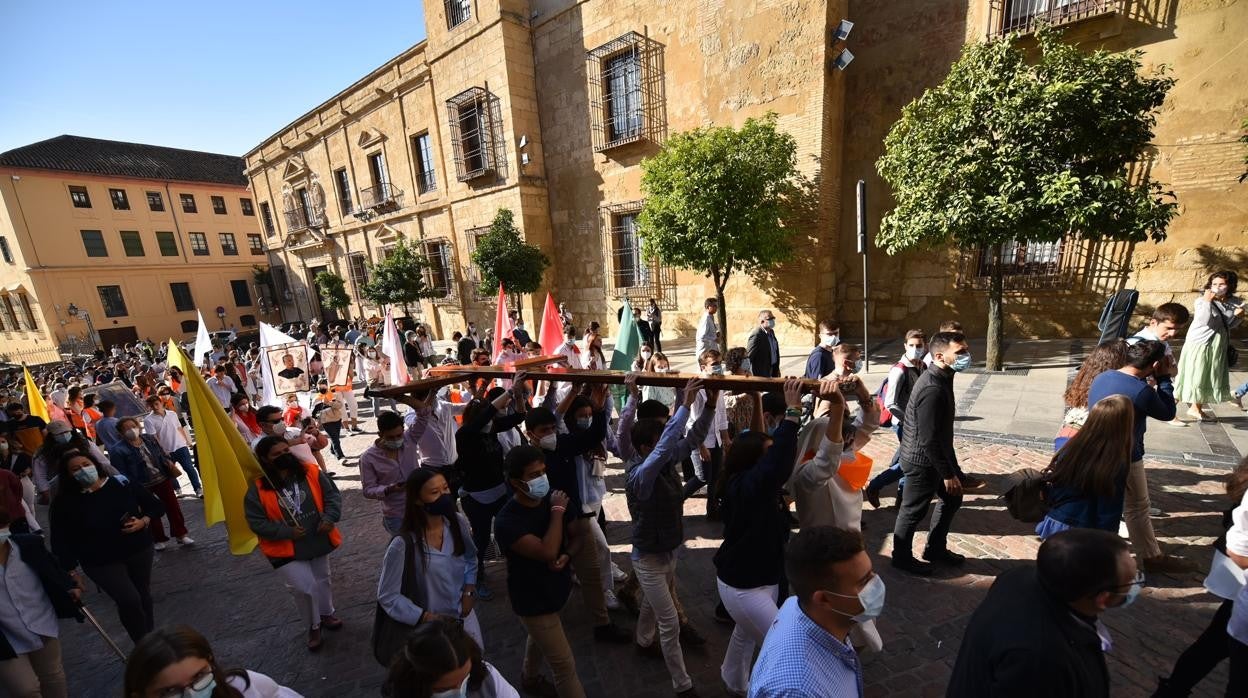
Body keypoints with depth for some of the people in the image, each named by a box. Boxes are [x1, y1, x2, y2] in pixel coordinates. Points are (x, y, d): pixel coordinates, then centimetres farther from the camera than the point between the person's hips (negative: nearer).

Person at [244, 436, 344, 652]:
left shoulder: (310, 472, -11)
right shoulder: (258, 489, -15)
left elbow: (332, 495, -5)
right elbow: (256, 523, -11)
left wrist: (330, 517, -19)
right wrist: (286, 532, -21)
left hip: (318, 540, 3)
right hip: (286, 549, -3)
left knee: (322, 579, 20)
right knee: (304, 587, -4)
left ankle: (327, 613, 47)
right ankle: (313, 627, 23)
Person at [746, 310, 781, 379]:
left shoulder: (771, 332, 6)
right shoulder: (756, 334, -22)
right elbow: (748, 355, -24)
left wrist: (777, 368, 18)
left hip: (773, 370, 8)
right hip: (761, 374, -8)